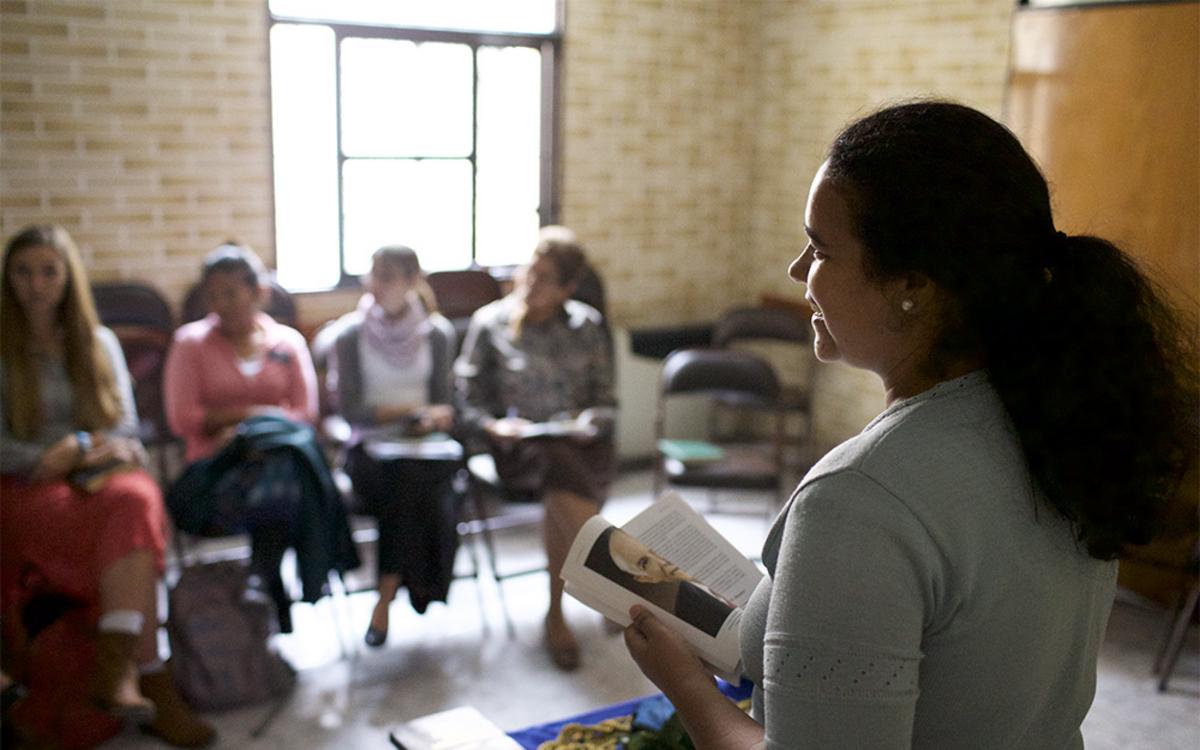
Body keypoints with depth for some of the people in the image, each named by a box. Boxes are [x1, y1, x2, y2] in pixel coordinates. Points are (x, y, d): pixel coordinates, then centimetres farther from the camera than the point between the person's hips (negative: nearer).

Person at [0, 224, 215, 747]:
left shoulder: (99, 343, 16)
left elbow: (125, 431, 11)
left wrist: (78, 453, -10)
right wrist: (69, 452, -14)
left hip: (98, 478, 3)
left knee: (135, 499, -36)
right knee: (136, 530, -34)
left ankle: (116, 665, -44)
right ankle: (150, 677, -35)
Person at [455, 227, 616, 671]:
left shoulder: (587, 325, 14)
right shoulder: (489, 323, 9)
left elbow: (605, 399, 14)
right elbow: (468, 399, 7)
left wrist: (590, 422, -8)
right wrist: (494, 426, -13)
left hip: (577, 440, 1)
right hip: (518, 445, -1)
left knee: (564, 492, -35)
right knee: (564, 471, -36)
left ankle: (556, 616, -16)